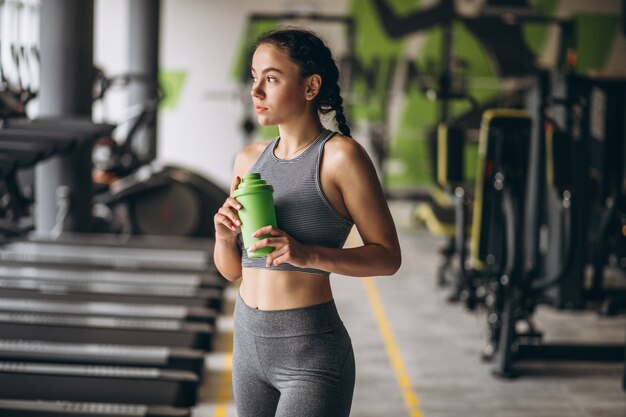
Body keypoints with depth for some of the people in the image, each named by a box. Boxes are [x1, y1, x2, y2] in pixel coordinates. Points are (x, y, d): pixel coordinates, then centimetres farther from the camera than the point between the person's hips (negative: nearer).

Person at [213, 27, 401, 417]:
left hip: (311, 354, -7)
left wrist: (309, 255, -24)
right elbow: (231, 269, 14)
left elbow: (387, 256, -10)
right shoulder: (249, 160, 9)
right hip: (249, 341, 7)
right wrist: (225, 236, -8)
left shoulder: (340, 157, -9)